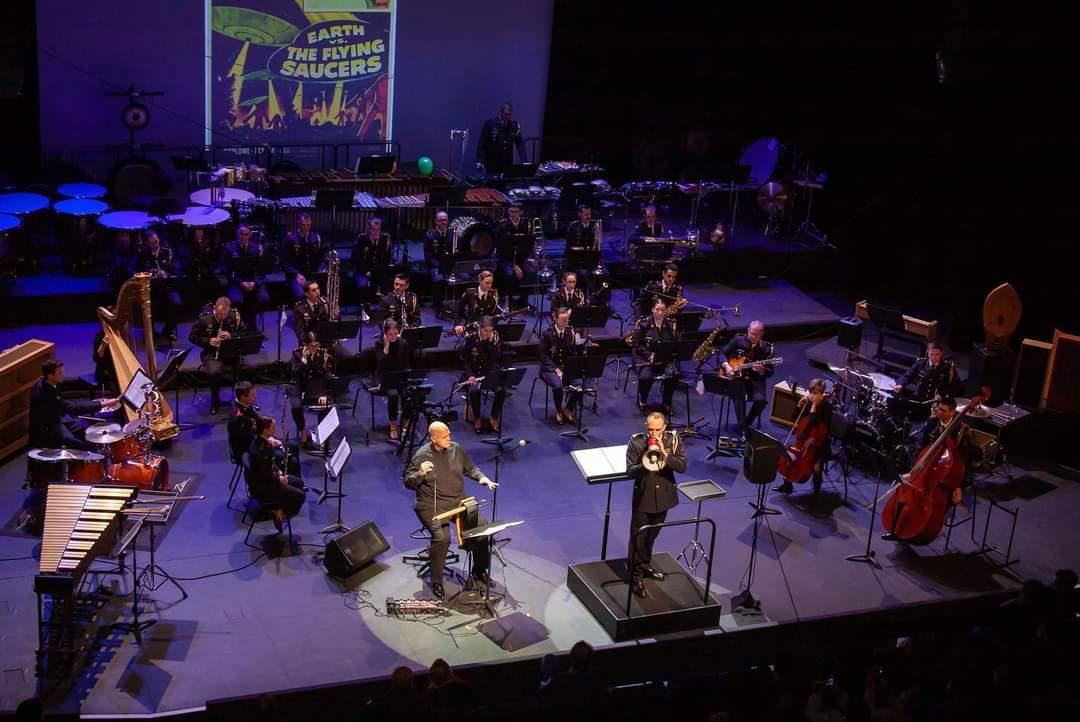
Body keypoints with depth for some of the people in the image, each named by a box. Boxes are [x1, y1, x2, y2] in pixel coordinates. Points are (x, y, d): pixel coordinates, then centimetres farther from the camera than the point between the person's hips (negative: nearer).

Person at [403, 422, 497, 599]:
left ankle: (479, 570, 10)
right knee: (442, 537, -29)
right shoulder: (421, 455, -10)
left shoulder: (457, 449, 4)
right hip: (432, 505, -5)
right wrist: (420, 474, -26)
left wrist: (482, 478, -2)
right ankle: (436, 582, -8)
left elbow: (470, 468, 17)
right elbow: (408, 482, -6)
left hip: (458, 501, 5)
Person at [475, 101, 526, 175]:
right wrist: (479, 161, -15)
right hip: (492, 167, -3)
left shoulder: (515, 125, 2)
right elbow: (482, 144, -6)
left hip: (508, 167, 3)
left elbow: (520, 144, -1)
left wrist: (524, 163, -12)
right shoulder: (490, 124, -7)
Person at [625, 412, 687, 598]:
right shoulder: (636, 442, -15)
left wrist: (664, 454, -28)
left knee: (652, 534, 21)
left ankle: (645, 565, 40)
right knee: (638, 536, 3)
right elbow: (630, 471, -17)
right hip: (643, 495, -3)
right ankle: (636, 575, 14)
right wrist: (645, 463, -36)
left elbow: (682, 466, -14)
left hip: (663, 495, 3)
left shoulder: (673, 440, -8)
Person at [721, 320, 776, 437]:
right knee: (739, 396, -31)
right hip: (736, 376, -1)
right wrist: (726, 366, -9)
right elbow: (723, 354, 9)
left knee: (761, 400, -26)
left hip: (755, 379, 1)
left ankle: (747, 423, -1)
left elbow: (770, 372, -2)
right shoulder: (738, 340, -2)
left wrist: (761, 370, -23)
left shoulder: (766, 349, -2)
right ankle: (742, 428, -22)